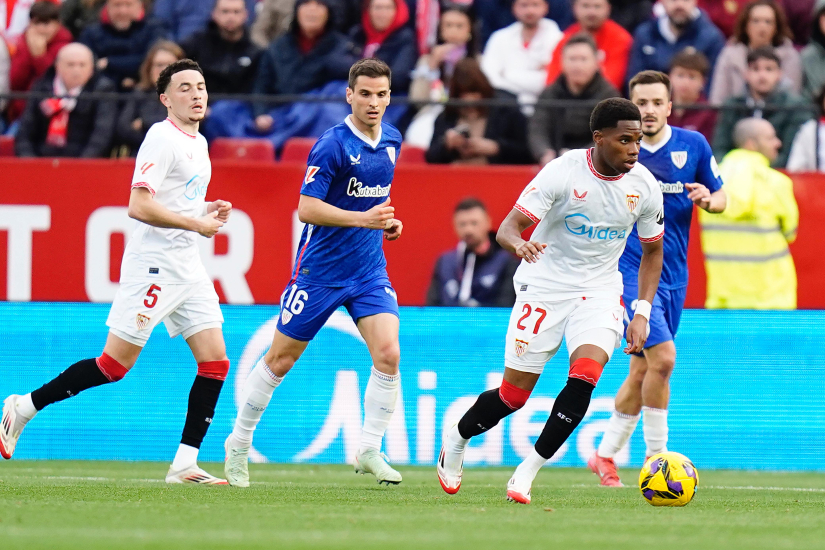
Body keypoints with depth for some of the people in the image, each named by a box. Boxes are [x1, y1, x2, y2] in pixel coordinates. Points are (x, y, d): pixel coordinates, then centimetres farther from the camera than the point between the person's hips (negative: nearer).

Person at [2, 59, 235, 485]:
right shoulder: (162, 138, -12)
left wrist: (206, 210, 11)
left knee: (215, 363, -1)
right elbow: (139, 206, -21)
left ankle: (185, 464, 0)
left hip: (187, 266, 9)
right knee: (114, 365, -9)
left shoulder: (198, 143, 17)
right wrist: (196, 223, -17)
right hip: (153, 263, -9)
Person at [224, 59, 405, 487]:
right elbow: (306, 208, -21)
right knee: (280, 359, 5)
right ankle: (238, 444, 22)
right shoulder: (332, 145, -16)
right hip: (320, 270, -5)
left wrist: (387, 221, 6)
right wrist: (362, 218, -29)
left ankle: (369, 451, -4)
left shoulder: (392, 141, 7)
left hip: (369, 271, 5)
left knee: (388, 354, -14)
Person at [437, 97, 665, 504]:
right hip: (545, 284, -3)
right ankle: (457, 438, 31)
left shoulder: (644, 186, -6)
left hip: (599, 290, 3)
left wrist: (642, 314, 0)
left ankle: (528, 471, -12)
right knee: (514, 395, -1)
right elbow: (507, 229, -19)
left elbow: (652, 251, 10)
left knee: (584, 376, -23)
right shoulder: (564, 172, -18)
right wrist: (520, 245, -44)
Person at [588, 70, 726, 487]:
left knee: (642, 370, 11)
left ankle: (605, 456, 26)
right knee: (662, 356, -20)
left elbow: (719, 197, 11)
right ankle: (655, 456, -10)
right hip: (629, 269, -4)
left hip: (674, 275, 4)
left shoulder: (693, 145, 1)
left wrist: (707, 199, -10)